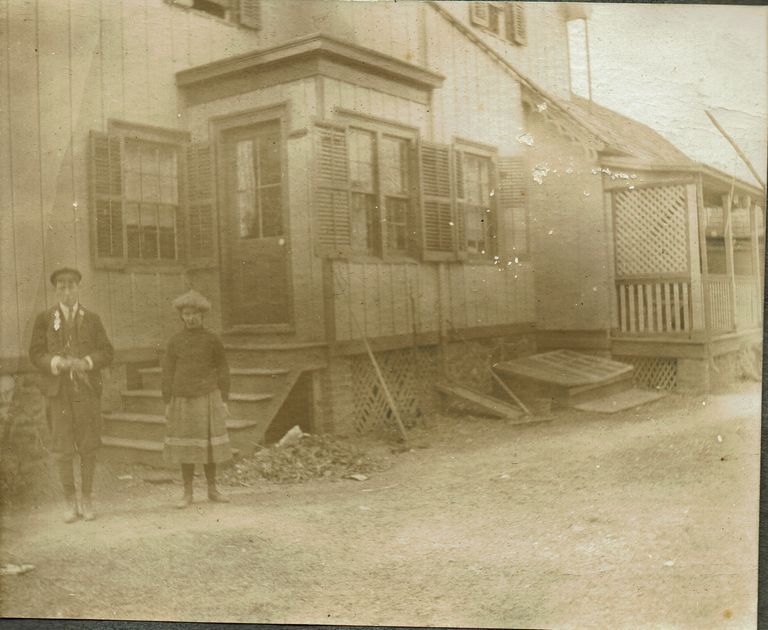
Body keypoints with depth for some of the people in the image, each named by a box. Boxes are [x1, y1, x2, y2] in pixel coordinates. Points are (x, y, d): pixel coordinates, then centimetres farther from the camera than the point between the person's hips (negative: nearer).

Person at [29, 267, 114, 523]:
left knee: (88, 447, 4)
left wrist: (86, 363, -15)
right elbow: (36, 354, 1)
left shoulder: (92, 319, 8)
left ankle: (86, 499, 16)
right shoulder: (44, 319, 6)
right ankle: (70, 502, 14)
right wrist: (57, 362, -18)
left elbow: (107, 353, 4)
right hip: (58, 391, -1)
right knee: (62, 449, 0)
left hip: (87, 390, 1)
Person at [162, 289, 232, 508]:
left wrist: (224, 401, -2)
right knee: (185, 448, 3)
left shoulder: (212, 339, 0)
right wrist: (167, 404, 0)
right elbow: (168, 373, 4)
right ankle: (188, 494, 13)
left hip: (208, 398, -1)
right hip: (183, 400, 1)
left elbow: (223, 370, 3)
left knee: (208, 446, 4)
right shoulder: (175, 341, 2)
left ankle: (212, 490, 18)